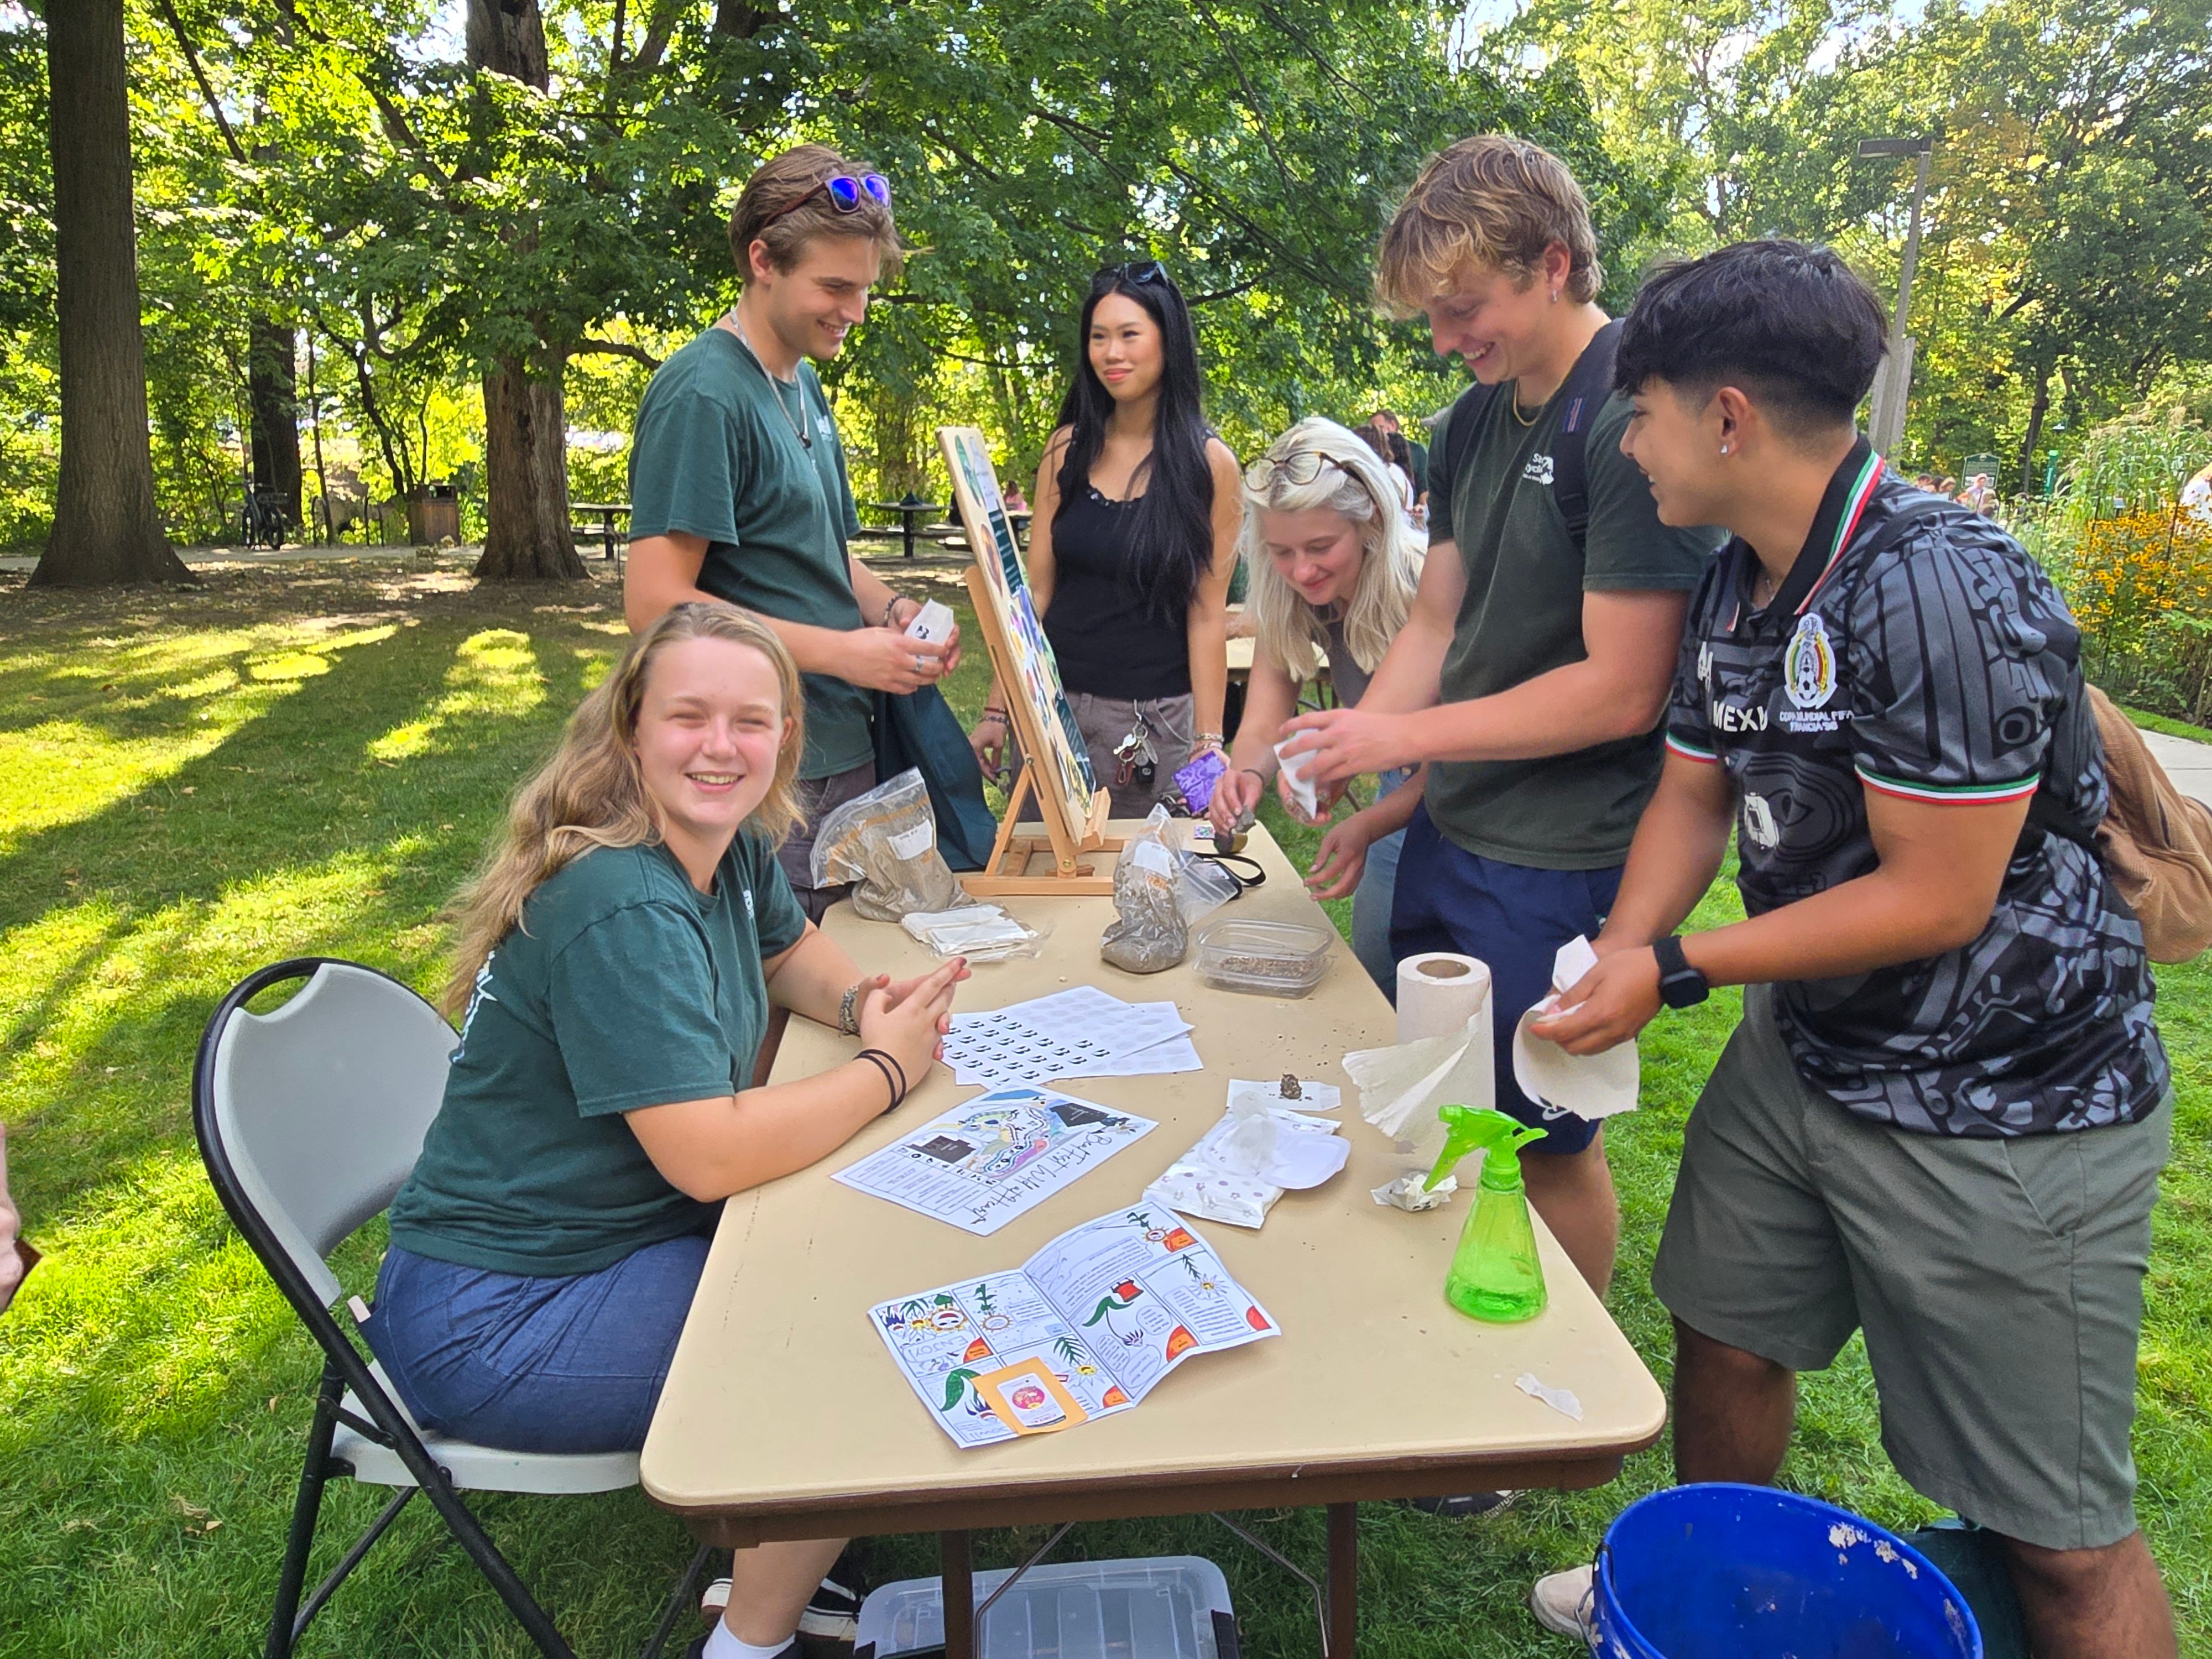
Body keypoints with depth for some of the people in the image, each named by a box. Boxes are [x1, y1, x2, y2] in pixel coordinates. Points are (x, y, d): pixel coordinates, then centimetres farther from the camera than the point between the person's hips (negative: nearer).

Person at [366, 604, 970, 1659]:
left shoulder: (731, 843, -1)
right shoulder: (622, 911, -29)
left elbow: (788, 948, 19)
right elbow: (711, 1155, -32)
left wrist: (861, 1002, -3)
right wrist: (885, 1070, -19)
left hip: (613, 1234, 9)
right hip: (493, 1322, -9)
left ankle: (774, 1560, 23)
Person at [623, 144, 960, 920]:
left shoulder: (805, 386, 14)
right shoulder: (703, 394, -14)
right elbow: (655, 602, -20)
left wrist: (893, 610, 1)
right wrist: (844, 652, -21)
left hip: (845, 753, 9)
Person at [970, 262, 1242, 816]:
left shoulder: (1209, 464, -5)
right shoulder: (1067, 448, 4)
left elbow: (1206, 615, -6)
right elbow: (1035, 588, 4)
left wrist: (1208, 743, -10)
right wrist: (997, 708, 0)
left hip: (1156, 717, -3)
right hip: (1053, 701, 3)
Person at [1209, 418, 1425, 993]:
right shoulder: (1287, 602, -12)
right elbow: (1263, 727, -14)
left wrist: (1367, 827, -42)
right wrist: (1248, 775, -37)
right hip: (1399, 795, 6)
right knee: (1372, 990, 17)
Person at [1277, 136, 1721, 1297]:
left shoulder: (1634, 424, -19)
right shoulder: (1473, 428, 7)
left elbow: (1622, 689, -21)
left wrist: (1404, 734, -17)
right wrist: (1349, 760, -3)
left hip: (1559, 864, -8)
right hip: (1448, 833, 8)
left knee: (1549, 1141, 9)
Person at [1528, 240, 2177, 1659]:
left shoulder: (1938, 588, -26)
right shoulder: (1737, 584, 2)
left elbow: (1937, 900, -24)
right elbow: (1694, 793, 8)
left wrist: (1677, 970, -19)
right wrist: (1614, 960, -8)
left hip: (2002, 1106, -8)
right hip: (1805, 1051, 8)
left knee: (2056, 1535, 4)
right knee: (1725, 1337, 19)